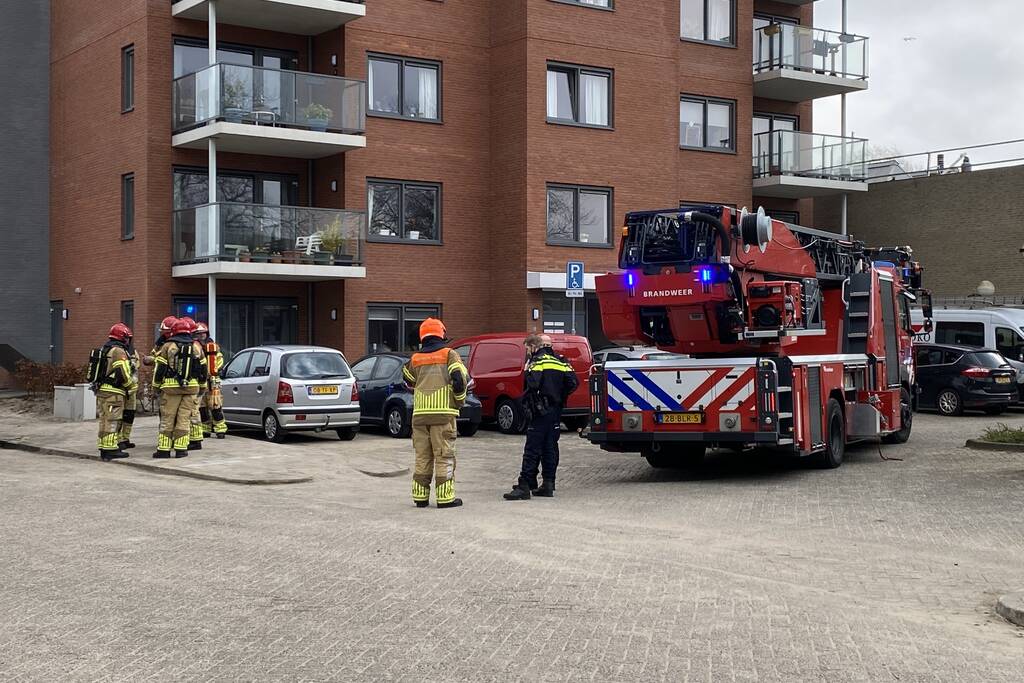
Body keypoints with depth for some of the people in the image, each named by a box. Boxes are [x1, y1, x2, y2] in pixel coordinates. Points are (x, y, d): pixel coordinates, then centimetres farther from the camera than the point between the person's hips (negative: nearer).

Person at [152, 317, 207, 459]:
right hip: (191, 388, 2)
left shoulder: (168, 346, -1)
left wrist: (156, 385, 8)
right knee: (184, 419, 4)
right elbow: (203, 369, 14)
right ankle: (181, 448, 2)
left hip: (171, 388, -2)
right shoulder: (196, 346, 8)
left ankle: (164, 449, 3)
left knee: (167, 419, 3)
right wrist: (201, 384, 27)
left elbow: (160, 368, -2)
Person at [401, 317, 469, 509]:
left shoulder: (415, 359, 10)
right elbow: (459, 378, -12)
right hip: (443, 412, -4)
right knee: (444, 456, 0)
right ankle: (445, 497, -1)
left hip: (420, 413, 4)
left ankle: (420, 496, 12)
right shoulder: (449, 355, -1)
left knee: (422, 456, 11)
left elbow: (408, 380, 25)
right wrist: (460, 400, 2)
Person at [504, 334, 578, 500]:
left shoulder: (538, 361, -8)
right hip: (556, 411, 7)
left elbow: (533, 384, -22)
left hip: (541, 411, -7)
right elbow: (573, 382, 6)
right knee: (550, 448, 10)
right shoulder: (560, 361, 13)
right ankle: (548, 485, 10)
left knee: (532, 449, -7)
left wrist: (527, 371, -4)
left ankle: (524, 486, -10)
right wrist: (560, 396, 13)